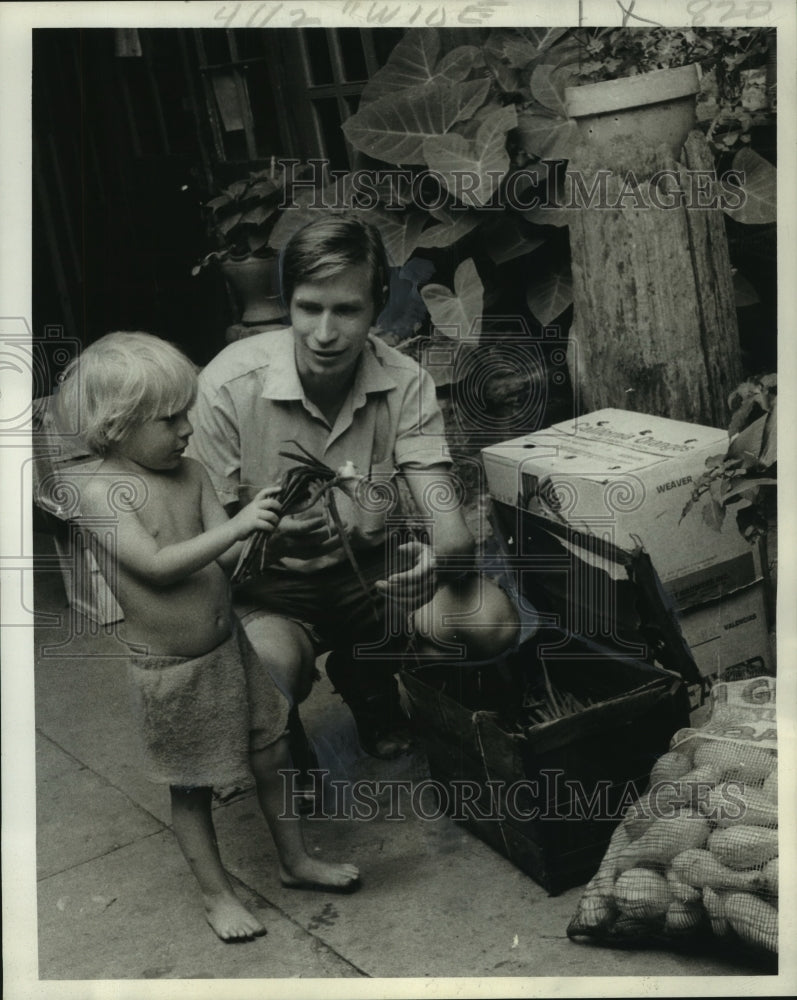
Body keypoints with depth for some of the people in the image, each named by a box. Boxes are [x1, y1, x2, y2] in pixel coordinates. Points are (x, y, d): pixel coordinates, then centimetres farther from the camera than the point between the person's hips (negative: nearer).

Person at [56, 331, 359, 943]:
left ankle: (295, 859, 38)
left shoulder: (191, 474, -2)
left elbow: (229, 555, -6)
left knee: (272, 755, 17)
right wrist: (236, 525, -34)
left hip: (228, 645, 6)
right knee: (192, 789, 12)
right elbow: (159, 565, -28)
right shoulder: (102, 493, -19)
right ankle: (217, 893, 32)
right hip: (171, 669, -6)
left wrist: (268, 524, -26)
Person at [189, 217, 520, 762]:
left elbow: (452, 531, -17)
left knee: (492, 620, -22)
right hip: (269, 588, -3)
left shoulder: (406, 383, -11)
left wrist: (444, 554, -43)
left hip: (374, 570, 3)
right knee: (271, 669, -36)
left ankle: (366, 675, 12)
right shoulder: (230, 384, -18)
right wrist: (268, 535, -38)